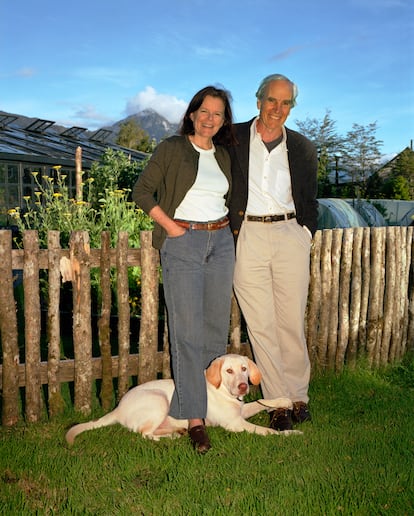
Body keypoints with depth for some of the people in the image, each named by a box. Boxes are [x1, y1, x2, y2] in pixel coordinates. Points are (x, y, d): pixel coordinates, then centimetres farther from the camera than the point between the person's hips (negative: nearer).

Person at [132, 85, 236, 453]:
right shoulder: (172, 148, 0)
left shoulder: (224, 156, 15)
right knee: (187, 329, -7)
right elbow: (142, 191, -4)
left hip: (221, 242, 6)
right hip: (183, 243, -5)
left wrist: (229, 226, 10)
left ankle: (212, 395, 28)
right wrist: (170, 226, -11)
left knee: (217, 324, 9)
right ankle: (195, 417, -2)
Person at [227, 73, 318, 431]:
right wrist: (228, 226, 2)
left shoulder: (302, 148, 11)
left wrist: (306, 234, 7)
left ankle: (299, 396, 22)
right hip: (247, 238, -1)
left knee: (292, 324, 5)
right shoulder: (233, 138, 5)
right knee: (261, 325, 2)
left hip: (290, 237, 1)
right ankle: (279, 403, 13)